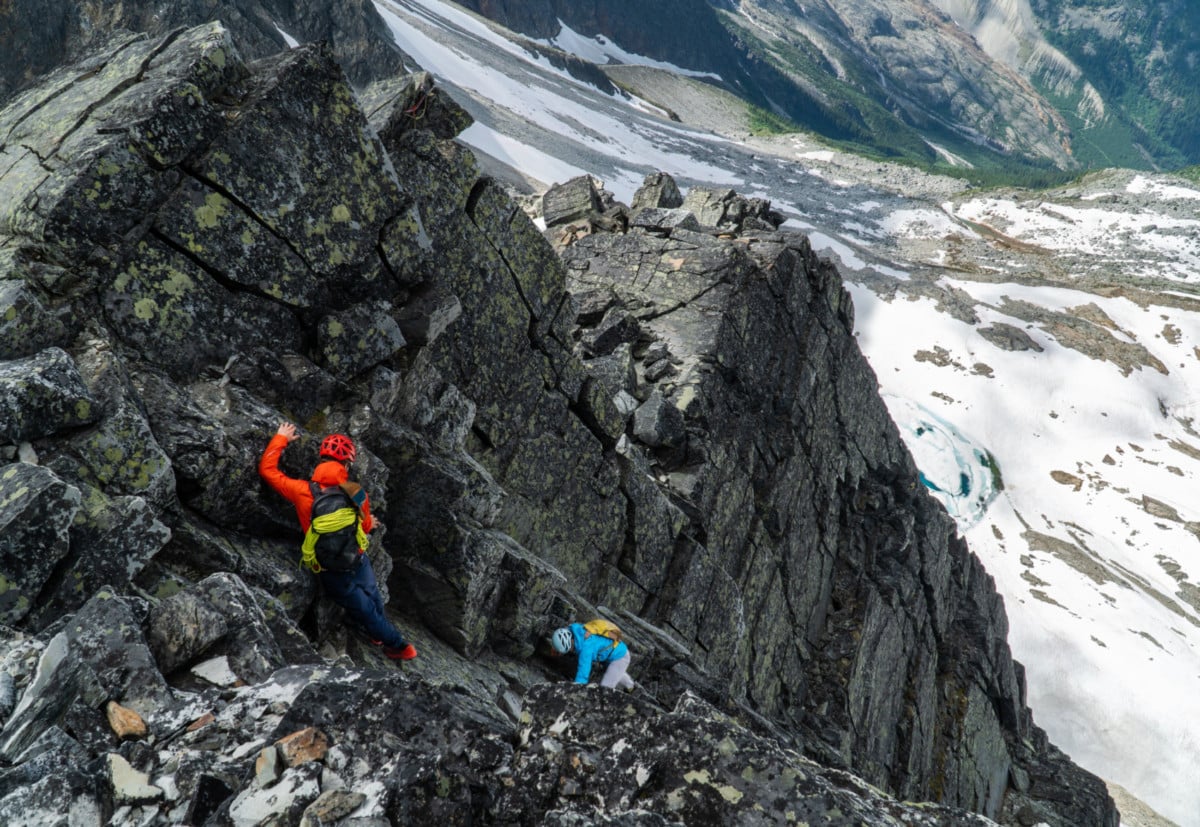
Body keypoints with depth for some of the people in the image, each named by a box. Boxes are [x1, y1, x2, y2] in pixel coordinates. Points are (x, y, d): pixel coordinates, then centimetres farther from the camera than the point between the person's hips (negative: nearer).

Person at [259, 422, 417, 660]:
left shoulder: (303, 493, -17)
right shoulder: (357, 495, -13)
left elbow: (267, 469, -3)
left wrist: (280, 438, 10)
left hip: (333, 575, -1)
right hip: (360, 563, 1)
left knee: (366, 611, 17)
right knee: (375, 604, 28)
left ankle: (397, 645, 33)